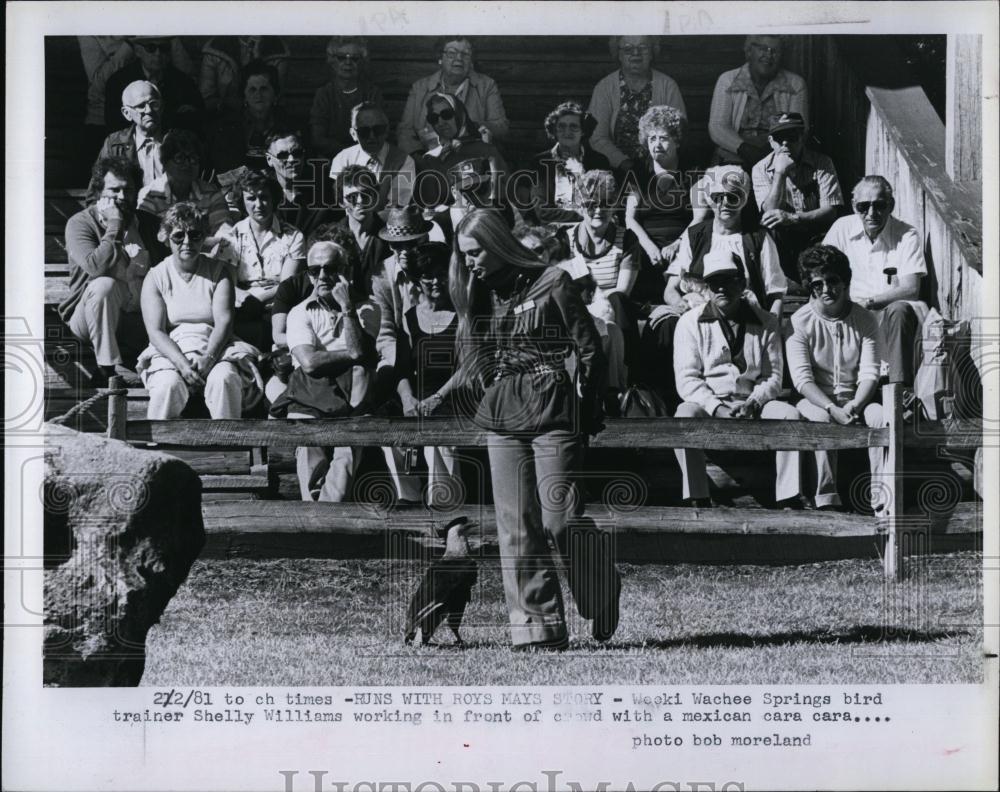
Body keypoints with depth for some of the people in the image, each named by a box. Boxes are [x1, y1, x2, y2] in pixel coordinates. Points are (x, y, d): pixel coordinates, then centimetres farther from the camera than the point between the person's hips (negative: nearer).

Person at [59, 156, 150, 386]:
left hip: (133, 316, 4)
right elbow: (95, 266, -26)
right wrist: (114, 227, -19)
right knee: (103, 285, -37)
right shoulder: (79, 223, -7)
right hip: (85, 315, -4)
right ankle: (109, 368, -31)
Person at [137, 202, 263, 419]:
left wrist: (208, 358, -21)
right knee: (168, 384, -34)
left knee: (224, 378, -33)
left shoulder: (218, 271, 10)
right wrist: (182, 364, -21)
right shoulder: (155, 277, 7)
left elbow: (224, 321, -2)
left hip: (215, 348, 1)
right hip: (171, 352, -1)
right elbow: (156, 331, -3)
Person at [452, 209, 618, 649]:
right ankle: (538, 628, 4)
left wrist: (587, 411, -2)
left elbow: (590, 351, -2)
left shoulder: (550, 284, -5)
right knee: (516, 527, 0)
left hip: (553, 413, -5)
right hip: (500, 418, 6)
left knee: (560, 519, -8)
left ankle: (606, 607, 16)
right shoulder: (479, 295, 12)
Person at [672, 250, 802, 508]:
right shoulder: (690, 322, 4)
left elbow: (773, 377, 5)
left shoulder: (765, 322, 9)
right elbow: (687, 379, -5)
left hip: (753, 402, 2)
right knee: (685, 415, -34)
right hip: (708, 404, -2)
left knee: (790, 415, -26)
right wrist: (716, 408, -21)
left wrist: (752, 403, -16)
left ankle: (789, 500, -26)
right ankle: (697, 500, -32)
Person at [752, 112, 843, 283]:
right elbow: (770, 211, -13)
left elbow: (830, 211, -13)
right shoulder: (761, 169, 1)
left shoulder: (822, 163, -3)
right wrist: (780, 173, -22)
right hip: (783, 238, 0)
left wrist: (792, 217, -28)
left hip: (815, 237, 0)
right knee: (769, 227, -31)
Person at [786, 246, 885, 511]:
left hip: (856, 398, 2)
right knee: (821, 419, -35)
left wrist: (855, 404, -25)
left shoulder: (865, 320, 2)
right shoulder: (800, 321, -5)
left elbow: (869, 374, -5)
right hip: (816, 400, -2)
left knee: (880, 415, -29)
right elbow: (802, 378, -13)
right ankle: (825, 499, -35)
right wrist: (832, 408, -27)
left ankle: (882, 497, -28)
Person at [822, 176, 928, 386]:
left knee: (899, 311, -36)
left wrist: (868, 302, -19)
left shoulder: (907, 235, -1)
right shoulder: (842, 229, 6)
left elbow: (911, 288, -10)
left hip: (889, 311, -1)